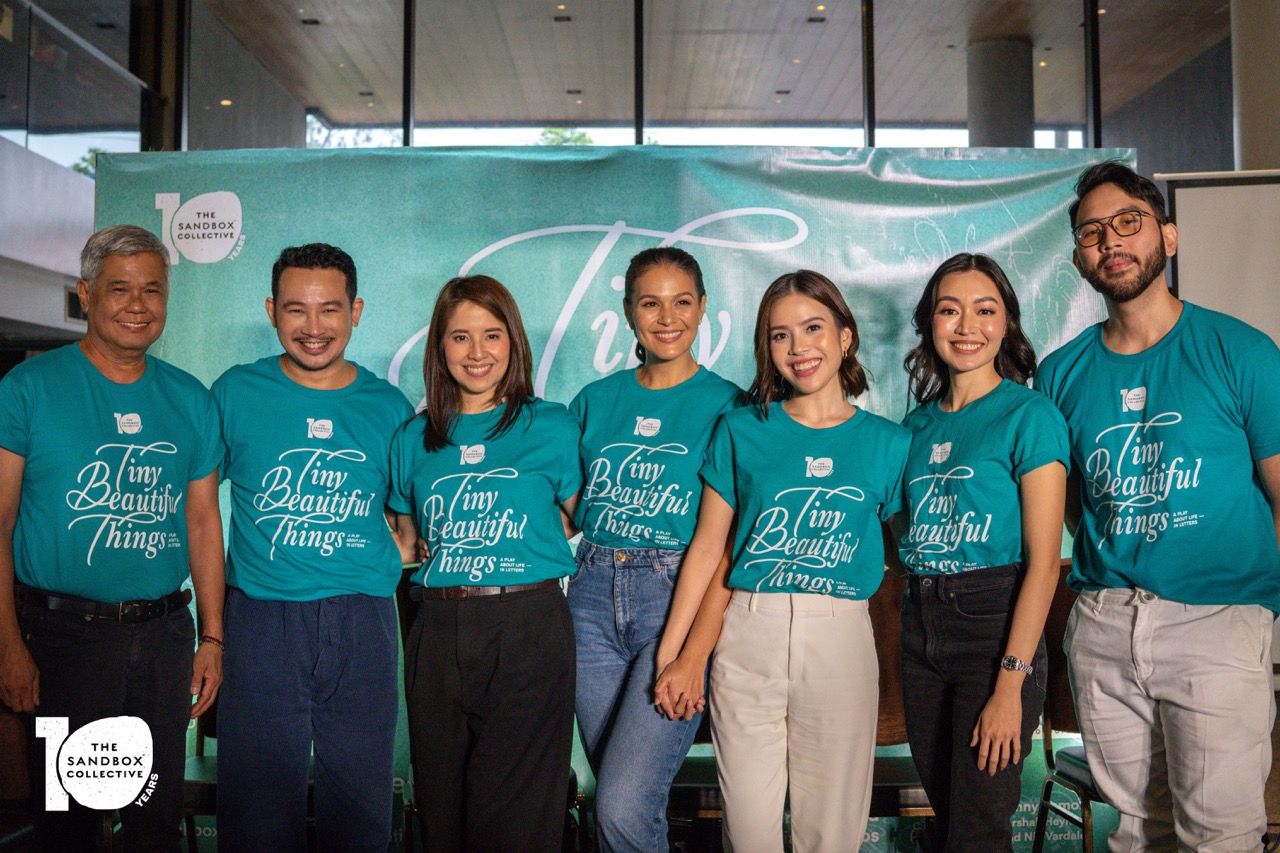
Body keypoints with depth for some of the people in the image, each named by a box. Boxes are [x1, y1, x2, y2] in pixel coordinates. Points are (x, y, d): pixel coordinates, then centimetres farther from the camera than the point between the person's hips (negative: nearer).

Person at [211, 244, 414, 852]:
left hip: (363, 621, 1)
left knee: (361, 802, 10)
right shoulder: (235, 392, 3)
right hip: (262, 617, -1)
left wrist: (394, 559, -1)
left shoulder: (389, 406, 6)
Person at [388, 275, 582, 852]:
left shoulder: (552, 427, 2)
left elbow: (574, 523, 10)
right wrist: (410, 549, 6)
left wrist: (528, 566, 1)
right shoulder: (414, 438, 11)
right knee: (441, 801, 11)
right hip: (438, 629, 3)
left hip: (528, 629, -3)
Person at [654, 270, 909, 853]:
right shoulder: (742, 430, 5)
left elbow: (885, 551, 5)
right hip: (746, 638, 0)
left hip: (841, 642, 0)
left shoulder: (887, 443, 5)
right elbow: (708, 547, 5)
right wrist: (673, 652, 0)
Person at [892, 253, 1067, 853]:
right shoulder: (919, 424, 11)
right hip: (920, 625, 6)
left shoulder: (1029, 415, -7)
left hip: (995, 624, -6)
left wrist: (1011, 685, -17)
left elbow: (1043, 559, -13)